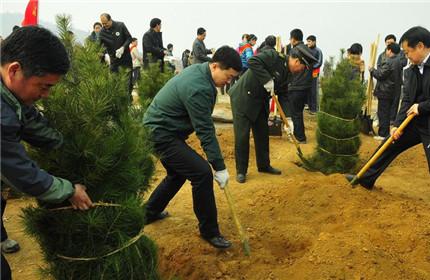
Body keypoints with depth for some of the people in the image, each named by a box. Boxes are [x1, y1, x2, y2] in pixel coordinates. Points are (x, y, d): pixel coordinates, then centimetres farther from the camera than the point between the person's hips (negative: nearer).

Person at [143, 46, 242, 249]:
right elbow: (205, 131, -25)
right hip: (162, 134, -11)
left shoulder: (199, 70, 4)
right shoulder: (198, 88, -27)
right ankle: (209, 231, 0)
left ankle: (149, 213, 40)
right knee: (202, 174, -15)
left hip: (160, 129, 11)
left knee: (178, 173, 24)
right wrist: (220, 167, -19)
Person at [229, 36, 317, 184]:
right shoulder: (273, 55, -18)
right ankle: (241, 170, 9)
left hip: (260, 102, 9)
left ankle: (264, 165, 29)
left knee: (263, 134, 14)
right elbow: (252, 61, -31)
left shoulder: (287, 72, 7)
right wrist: (267, 80, -32)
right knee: (242, 136, -3)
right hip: (243, 98, -8)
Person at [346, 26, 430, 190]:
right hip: (415, 122, 7)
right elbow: (406, 100, 4)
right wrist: (398, 125, -6)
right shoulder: (411, 71, 5)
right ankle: (366, 178, 29)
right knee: (389, 145, 13)